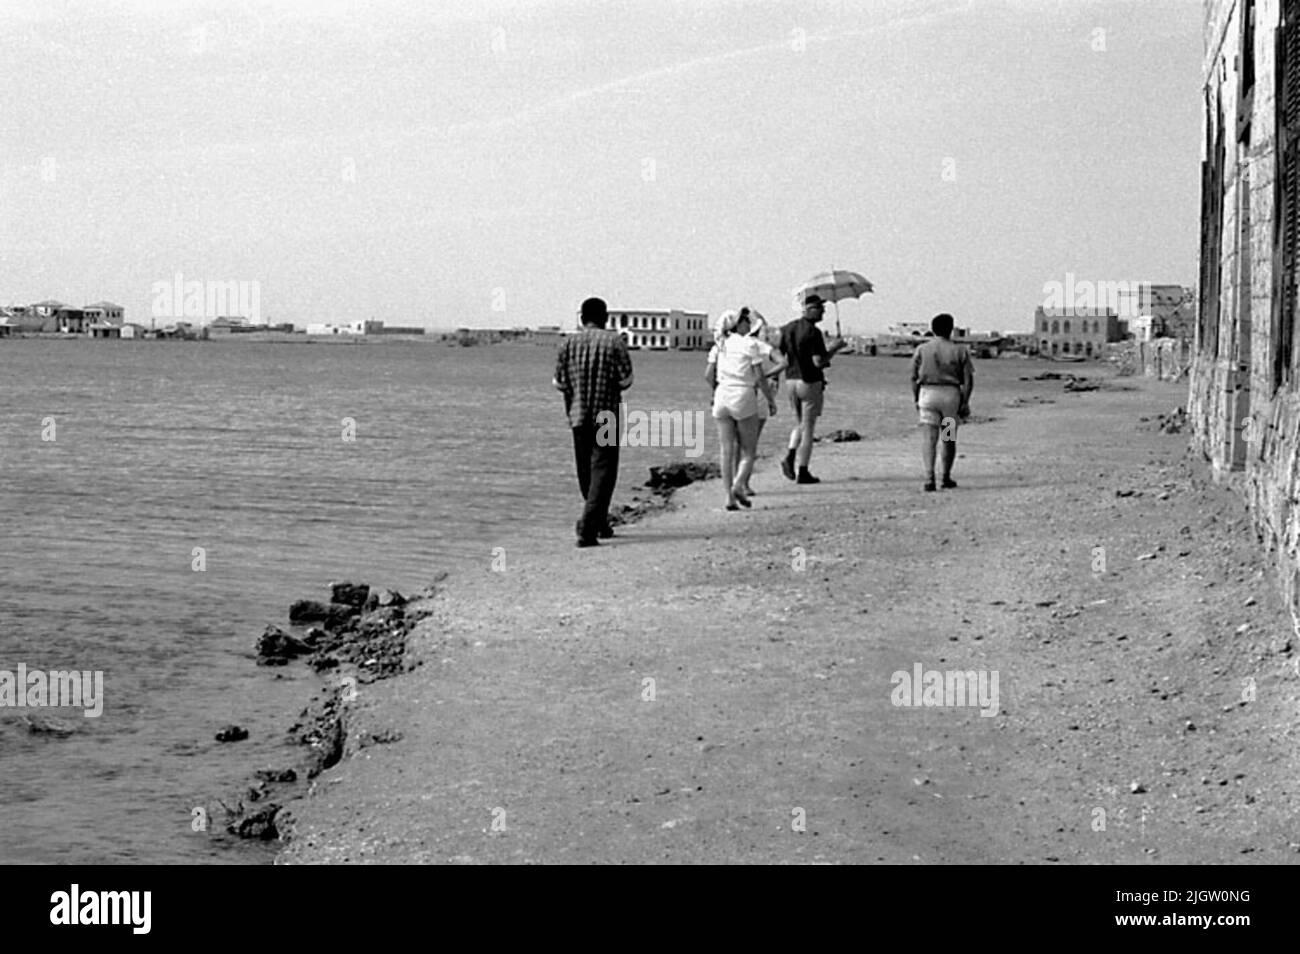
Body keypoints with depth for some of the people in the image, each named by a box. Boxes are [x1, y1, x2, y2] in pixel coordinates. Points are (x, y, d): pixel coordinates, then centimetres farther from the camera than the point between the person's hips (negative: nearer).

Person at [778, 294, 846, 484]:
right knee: (808, 428, 3)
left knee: (800, 424, 21)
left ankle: (790, 457, -1)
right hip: (810, 383, -6)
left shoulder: (788, 328, 6)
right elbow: (819, 362, -22)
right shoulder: (813, 332, -17)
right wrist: (835, 347, -11)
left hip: (791, 381, 6)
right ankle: (803, 472, 5)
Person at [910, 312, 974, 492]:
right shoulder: (959, 351, 3)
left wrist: (916, 400, 11)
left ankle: (929, 478, -19)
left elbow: (914, 377, 3)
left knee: (928, 439, -4)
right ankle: (946, 478, 22)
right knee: (949, 438, 15)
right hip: (951, 395, 0)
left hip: (928, 394, 0)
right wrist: (965, 403, 1)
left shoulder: (922, 350, 3)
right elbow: (968, 379, -2)